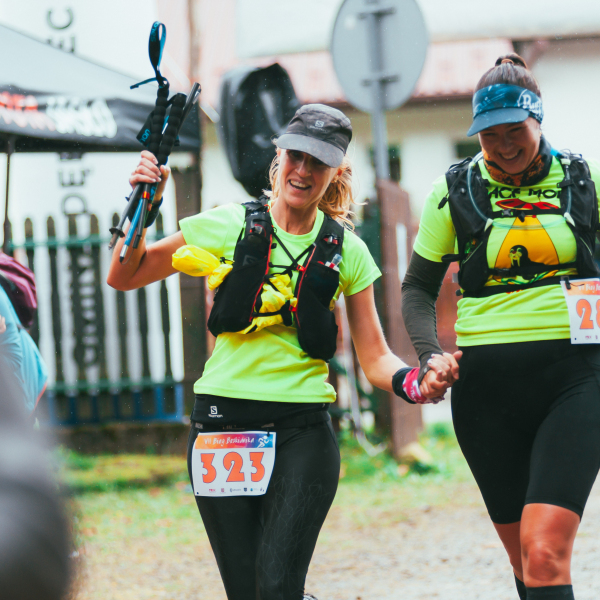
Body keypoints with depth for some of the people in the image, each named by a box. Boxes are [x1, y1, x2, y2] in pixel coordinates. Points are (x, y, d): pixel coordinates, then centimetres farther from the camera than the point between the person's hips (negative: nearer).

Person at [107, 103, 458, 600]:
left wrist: (416, 384, -14)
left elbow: (375, 359, 7)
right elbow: (124, 278, 10)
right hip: (223, 423, 0)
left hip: (303, 432, 0)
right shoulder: (229, 226, 2)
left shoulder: (346, 251, 6)